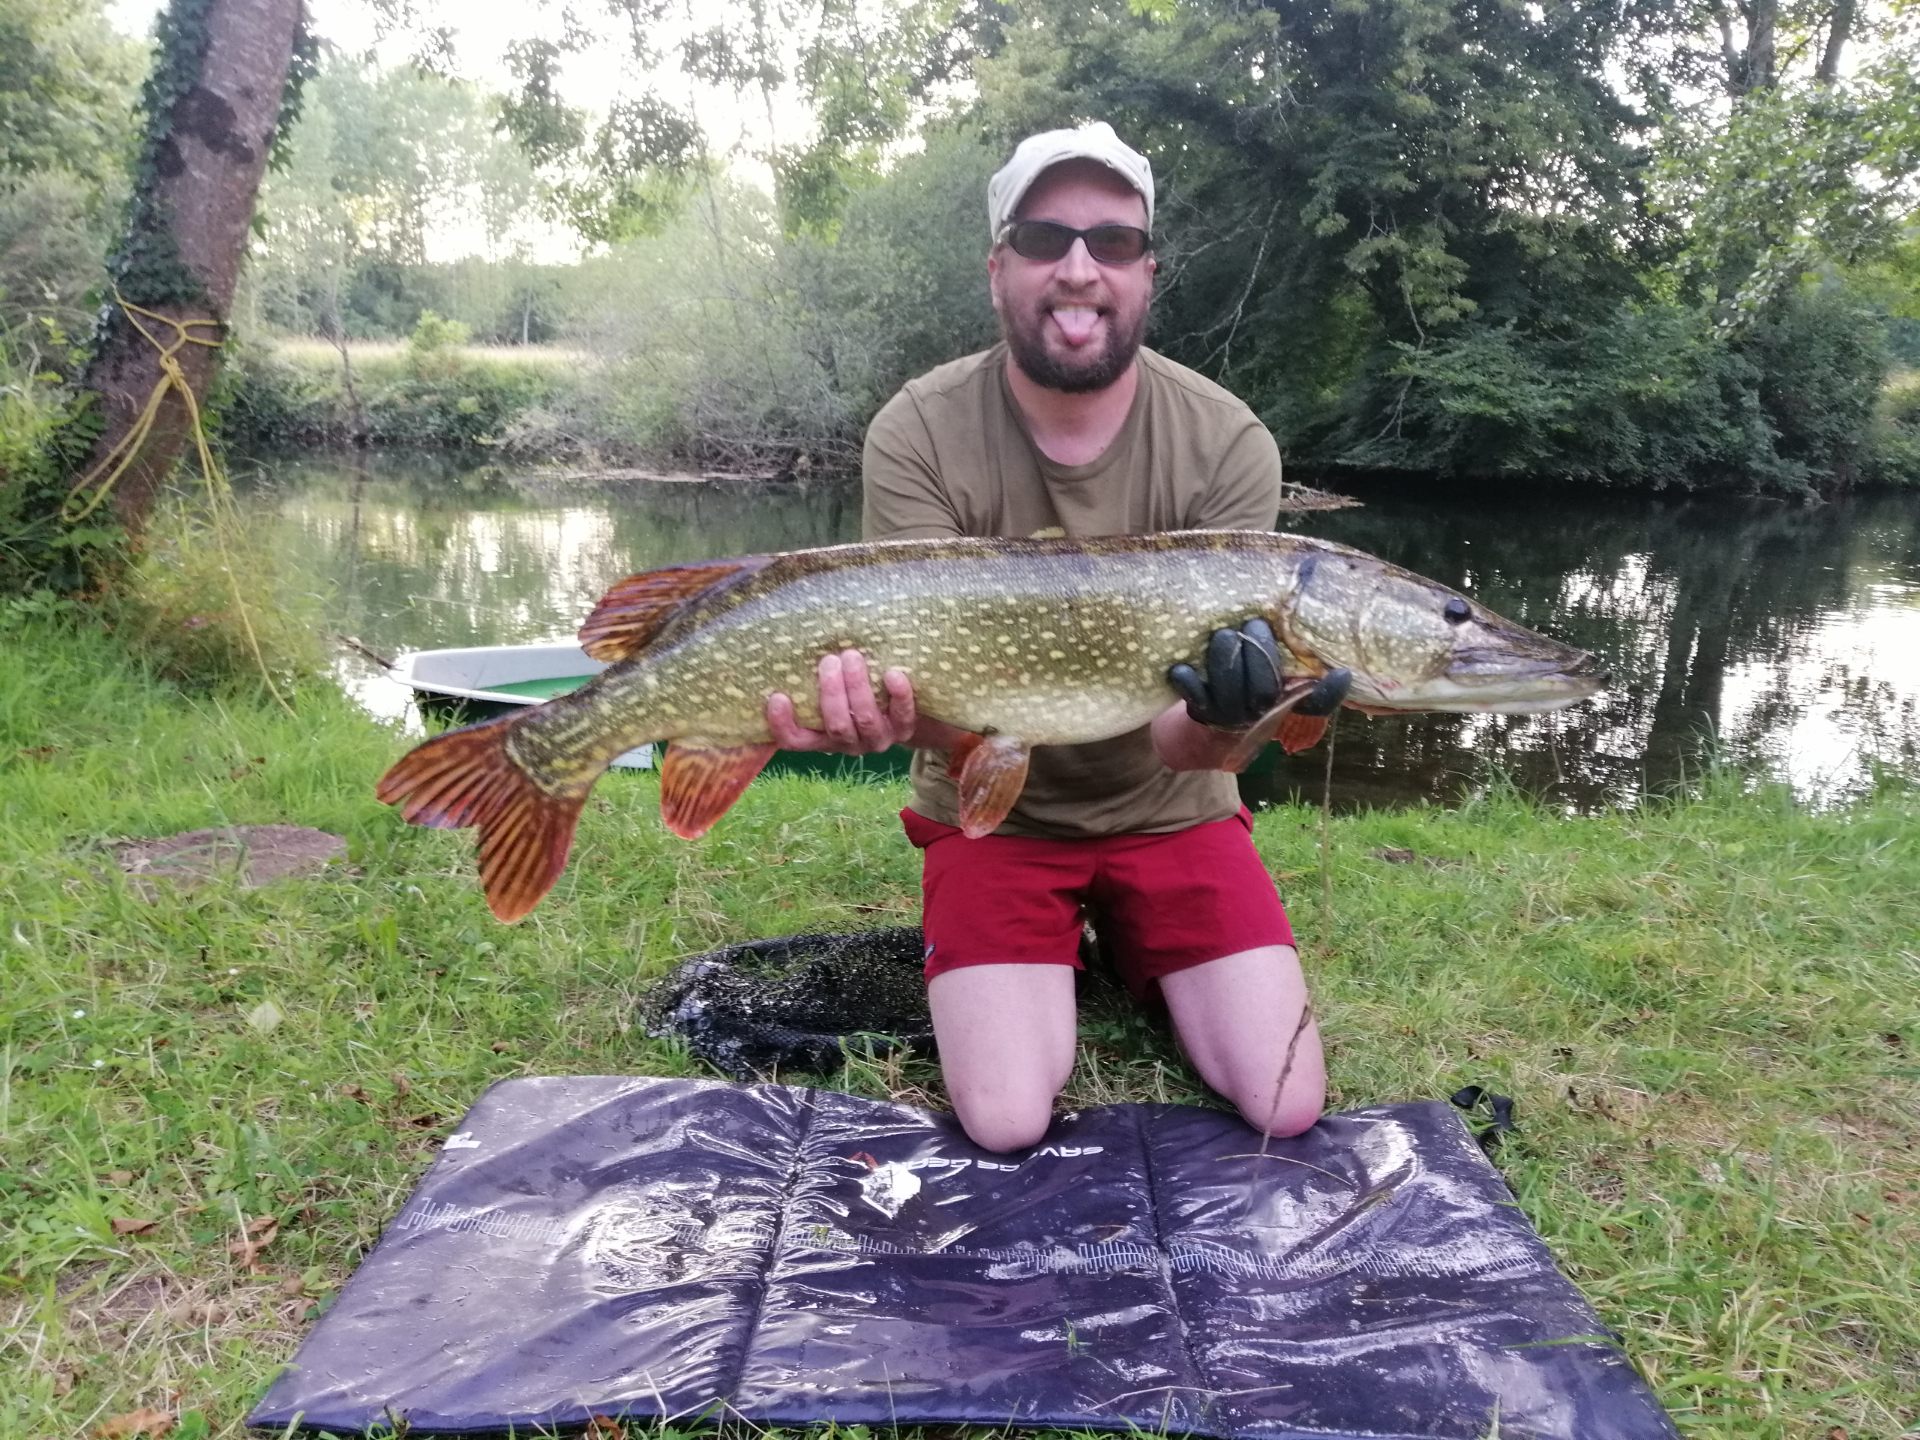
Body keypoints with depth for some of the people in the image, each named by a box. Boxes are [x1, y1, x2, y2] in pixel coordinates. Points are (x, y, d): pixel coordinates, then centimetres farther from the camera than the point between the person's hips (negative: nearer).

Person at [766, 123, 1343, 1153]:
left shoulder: (1229, 444, -15)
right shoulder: (916, 435, -16)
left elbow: (1180, 737, -20)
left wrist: (1220, 714, -44)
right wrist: (896, 708, -44)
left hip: (1167, 808, 2)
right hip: (993, 812, -1)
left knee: (1284, 1107, -7)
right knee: (1007, 1122, -14)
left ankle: (1129, 948, 22)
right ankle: (1054, 956, 18)